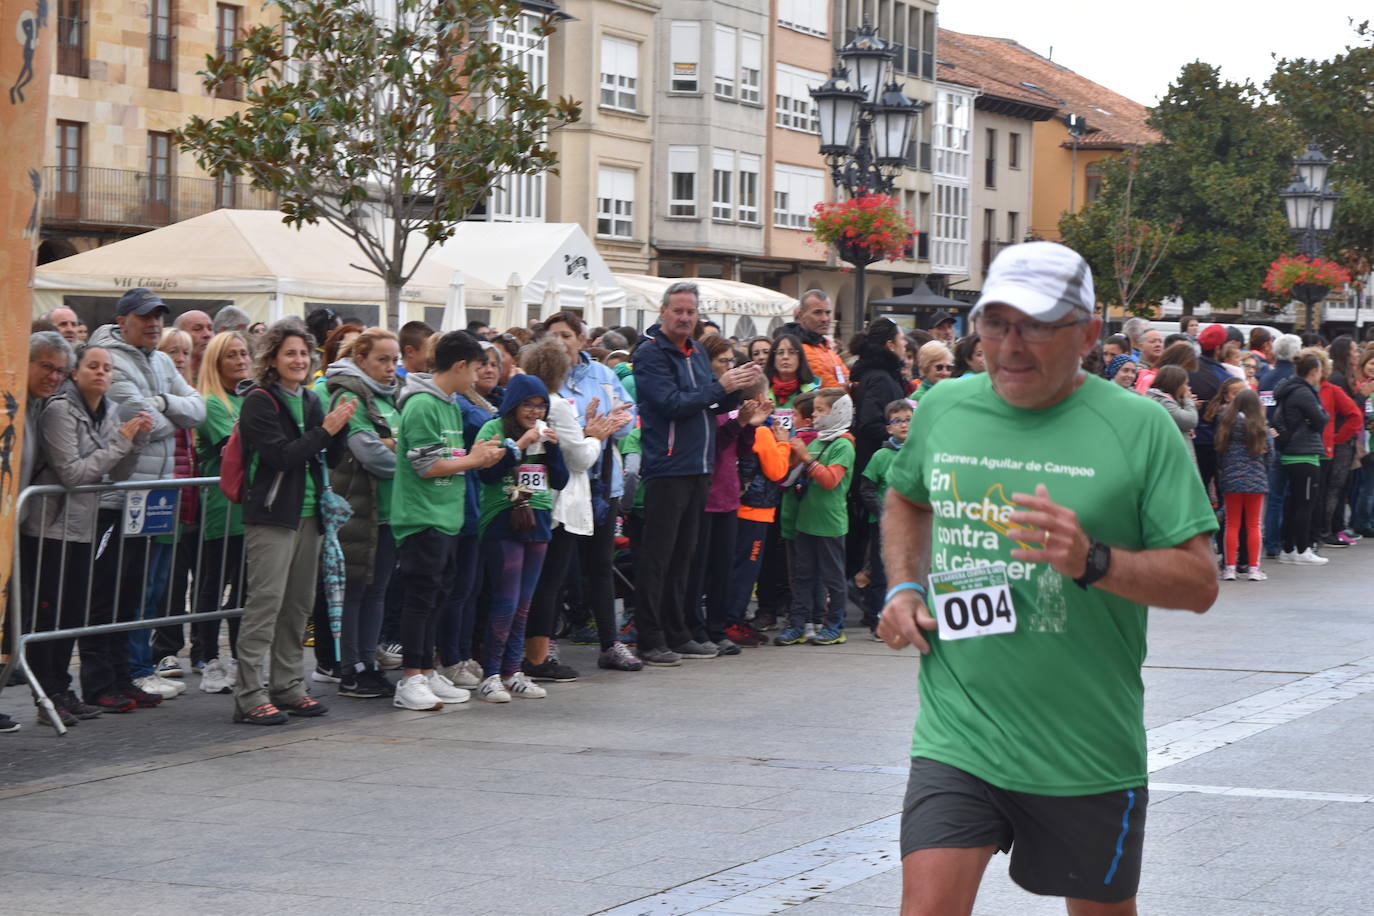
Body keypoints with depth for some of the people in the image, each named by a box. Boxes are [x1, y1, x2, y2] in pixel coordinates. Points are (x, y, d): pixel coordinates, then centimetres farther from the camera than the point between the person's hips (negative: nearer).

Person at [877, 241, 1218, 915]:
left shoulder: (1140, 427, -7)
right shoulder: (943, 407, 4)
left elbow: (1200, 582, -8)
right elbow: (906, 500, 26)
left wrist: (1093, 561, -24)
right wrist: (904, 587, 8)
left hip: (1089, 753, -1)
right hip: (957, 737, 1)